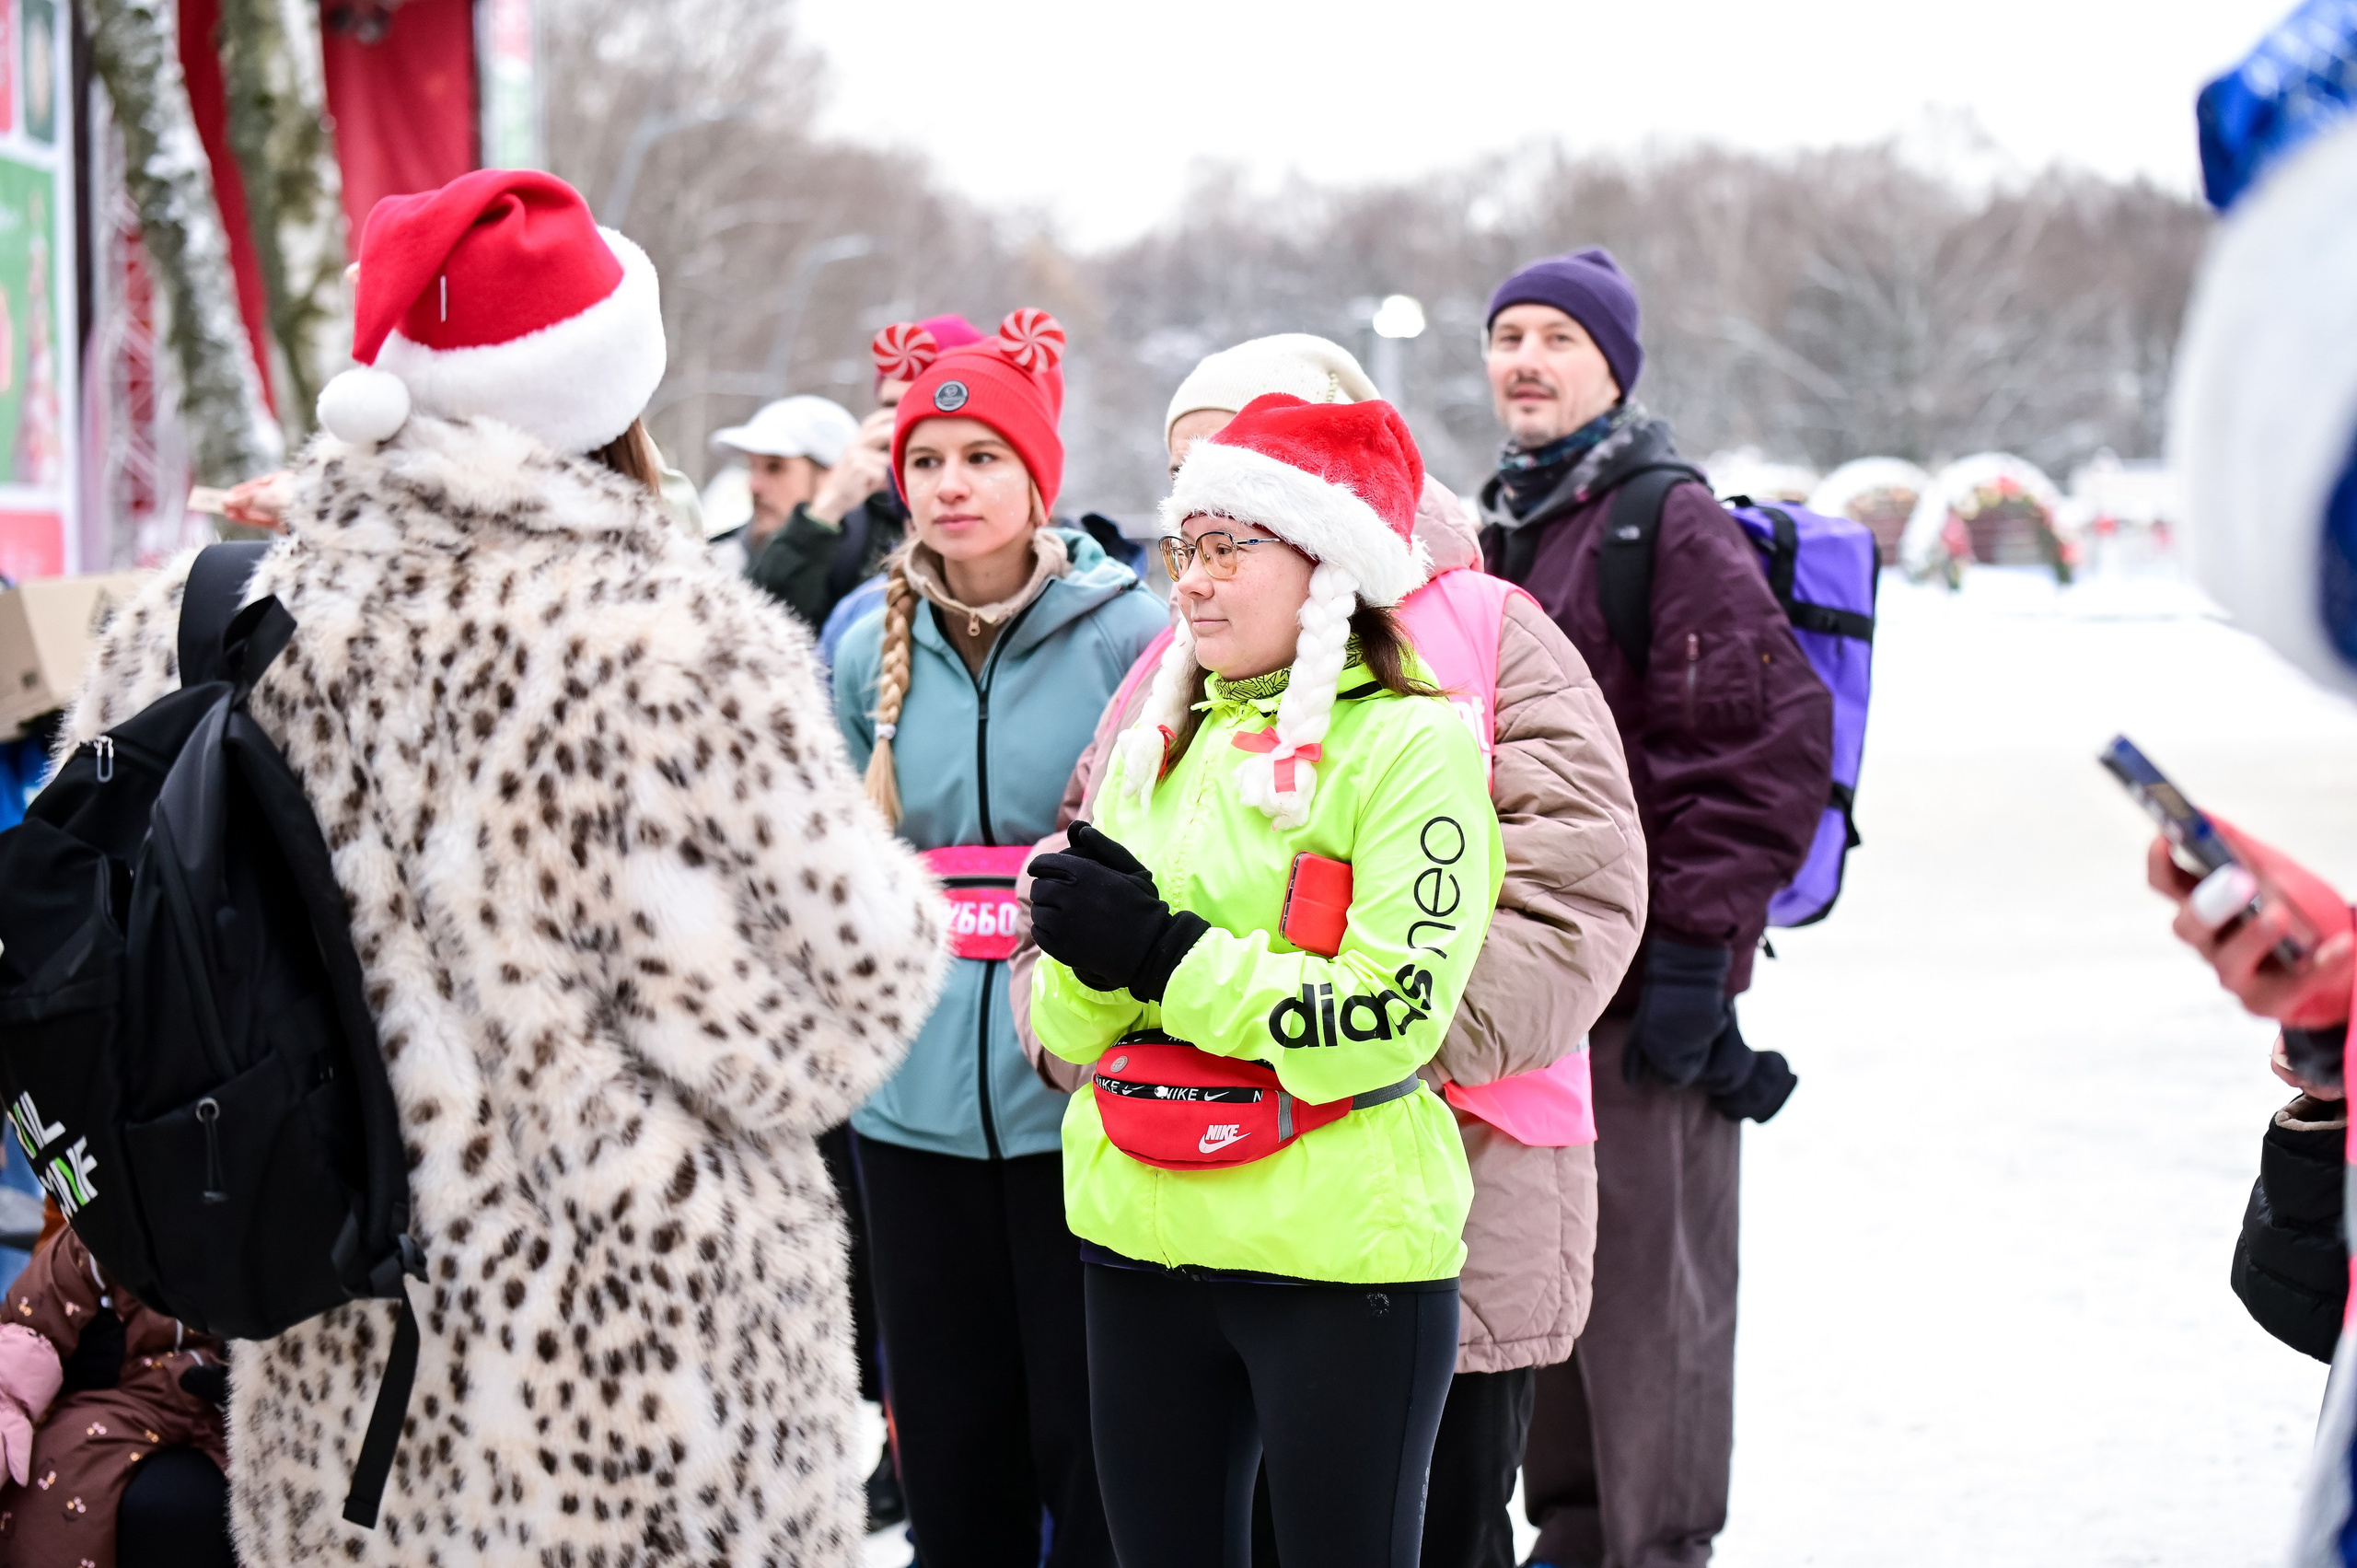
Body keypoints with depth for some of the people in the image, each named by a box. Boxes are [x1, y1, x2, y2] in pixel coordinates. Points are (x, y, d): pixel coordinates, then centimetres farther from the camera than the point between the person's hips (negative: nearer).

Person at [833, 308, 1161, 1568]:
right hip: (916, 1106, 4)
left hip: (1081, 1105, -4)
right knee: (950, 1456, 9)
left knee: (1093, 1451, -1)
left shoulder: (1124, 633, -3)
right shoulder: (872, 649, 9)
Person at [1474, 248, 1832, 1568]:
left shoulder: (1675, 529, -11)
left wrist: (1692, 947, -19)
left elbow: (1769, 748, -17)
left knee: (1649, 1293, -5)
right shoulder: (1504, 532, 16)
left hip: (1642, 992, -8)